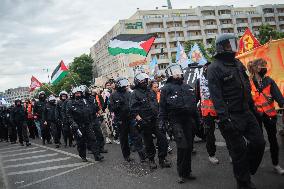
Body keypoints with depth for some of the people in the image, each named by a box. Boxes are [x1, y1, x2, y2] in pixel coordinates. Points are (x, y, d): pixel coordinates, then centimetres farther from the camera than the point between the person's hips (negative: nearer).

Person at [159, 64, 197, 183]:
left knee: (189, 146, 8)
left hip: (188, 120, 6)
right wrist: (162, 121, -8)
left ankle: (187, 171, 22)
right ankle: (181, 174, 0)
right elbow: (162, 107, -2)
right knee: (182, 146, -13)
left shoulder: (187, 87, 19)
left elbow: (194, 103, 22)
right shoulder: (166, 88, 1)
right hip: (176, 121, -5)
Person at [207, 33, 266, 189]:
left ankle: (246, 171, 30)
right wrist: (224, 119, -24)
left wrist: (252, 106, 20)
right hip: (231, 117, -7)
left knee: (259, 143, 8)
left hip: (246, 113, 8)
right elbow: (216, 96, -19)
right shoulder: (214, 68, -11)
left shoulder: (238, 64, 14)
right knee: (239, 151, 2)